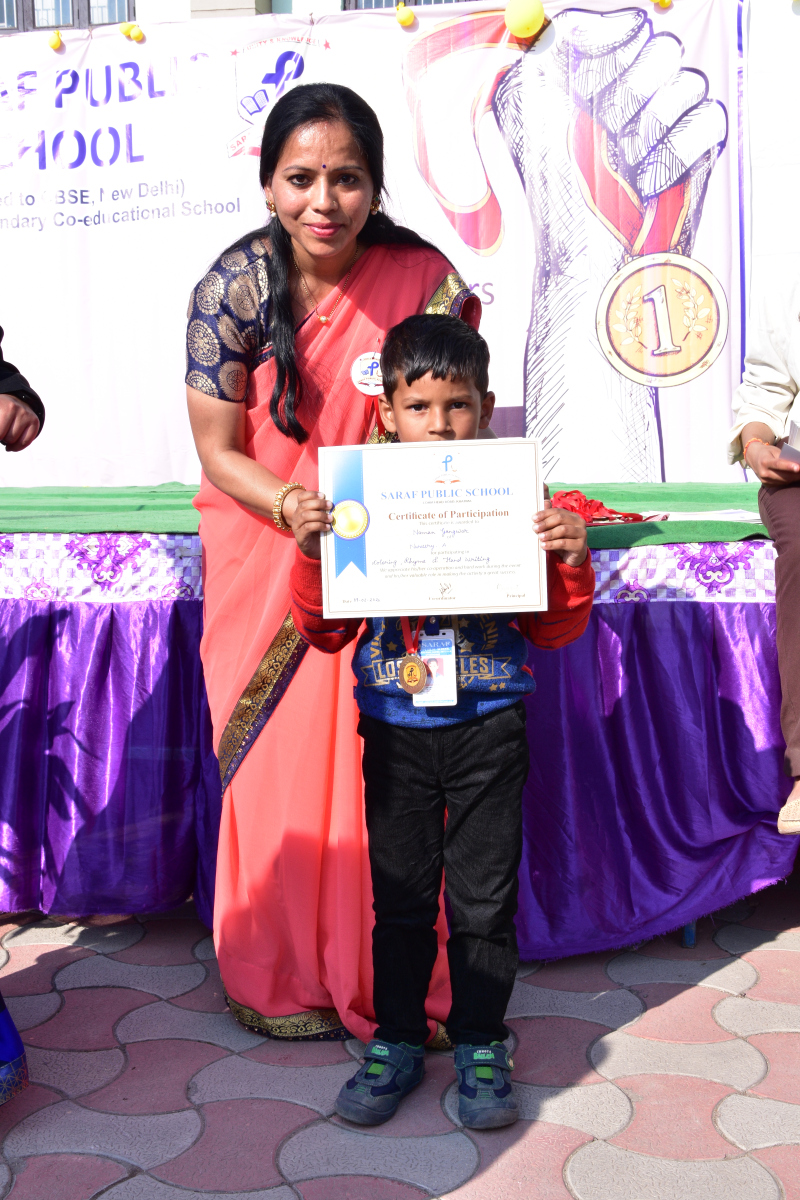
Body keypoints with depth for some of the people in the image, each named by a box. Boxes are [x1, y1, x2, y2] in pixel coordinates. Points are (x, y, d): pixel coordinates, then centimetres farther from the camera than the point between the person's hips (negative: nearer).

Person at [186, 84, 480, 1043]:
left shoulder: (421, 278, -11)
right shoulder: (231, 286, -11)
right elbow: (218, 451, -8)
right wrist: (294, 507, -26)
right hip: (261, 546, 0)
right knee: (276, 761, 6)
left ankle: (383, 973, 17)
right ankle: (281, 977, 24)